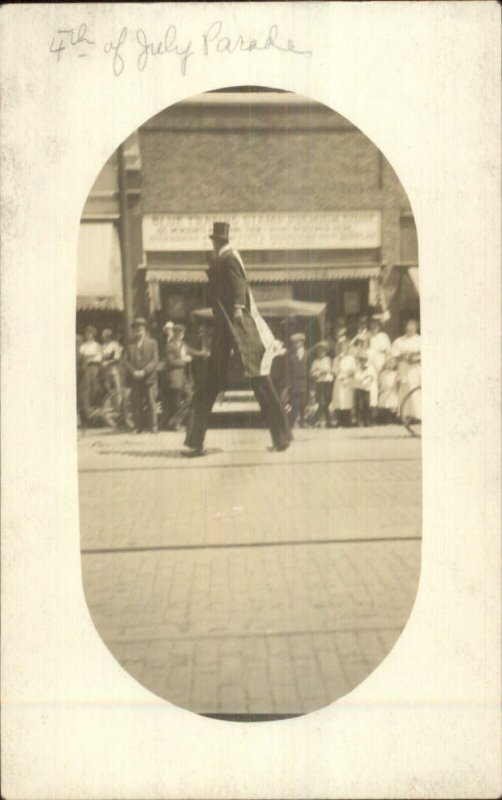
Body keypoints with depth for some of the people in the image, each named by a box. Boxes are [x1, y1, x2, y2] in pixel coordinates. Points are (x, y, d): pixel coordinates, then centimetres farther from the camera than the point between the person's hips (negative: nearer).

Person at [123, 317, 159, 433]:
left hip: (149, 378, -2)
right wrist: (133, 372, -11)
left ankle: (153, 426, 1)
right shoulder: (130, 344, 11)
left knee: (151, 403, -4)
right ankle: (139, 426, 9)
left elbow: (155, 360, -3)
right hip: (135, 379, 2)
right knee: (136, 403, 2)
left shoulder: (152, 343, 5)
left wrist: (144, 371, -14)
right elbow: (126, 360, 5)